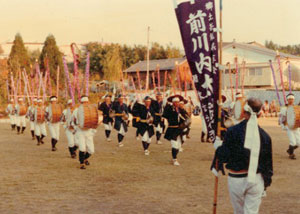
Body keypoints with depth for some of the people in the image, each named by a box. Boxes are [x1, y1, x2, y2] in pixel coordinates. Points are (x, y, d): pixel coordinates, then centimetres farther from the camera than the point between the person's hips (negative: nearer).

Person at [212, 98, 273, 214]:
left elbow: (223, 154, -12)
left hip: (236, 179, -1)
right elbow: (268, 161, 6)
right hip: (256, 179, 2)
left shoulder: (233, 131, -12)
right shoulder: (264, 135, -2)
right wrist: (266, 182, 17)